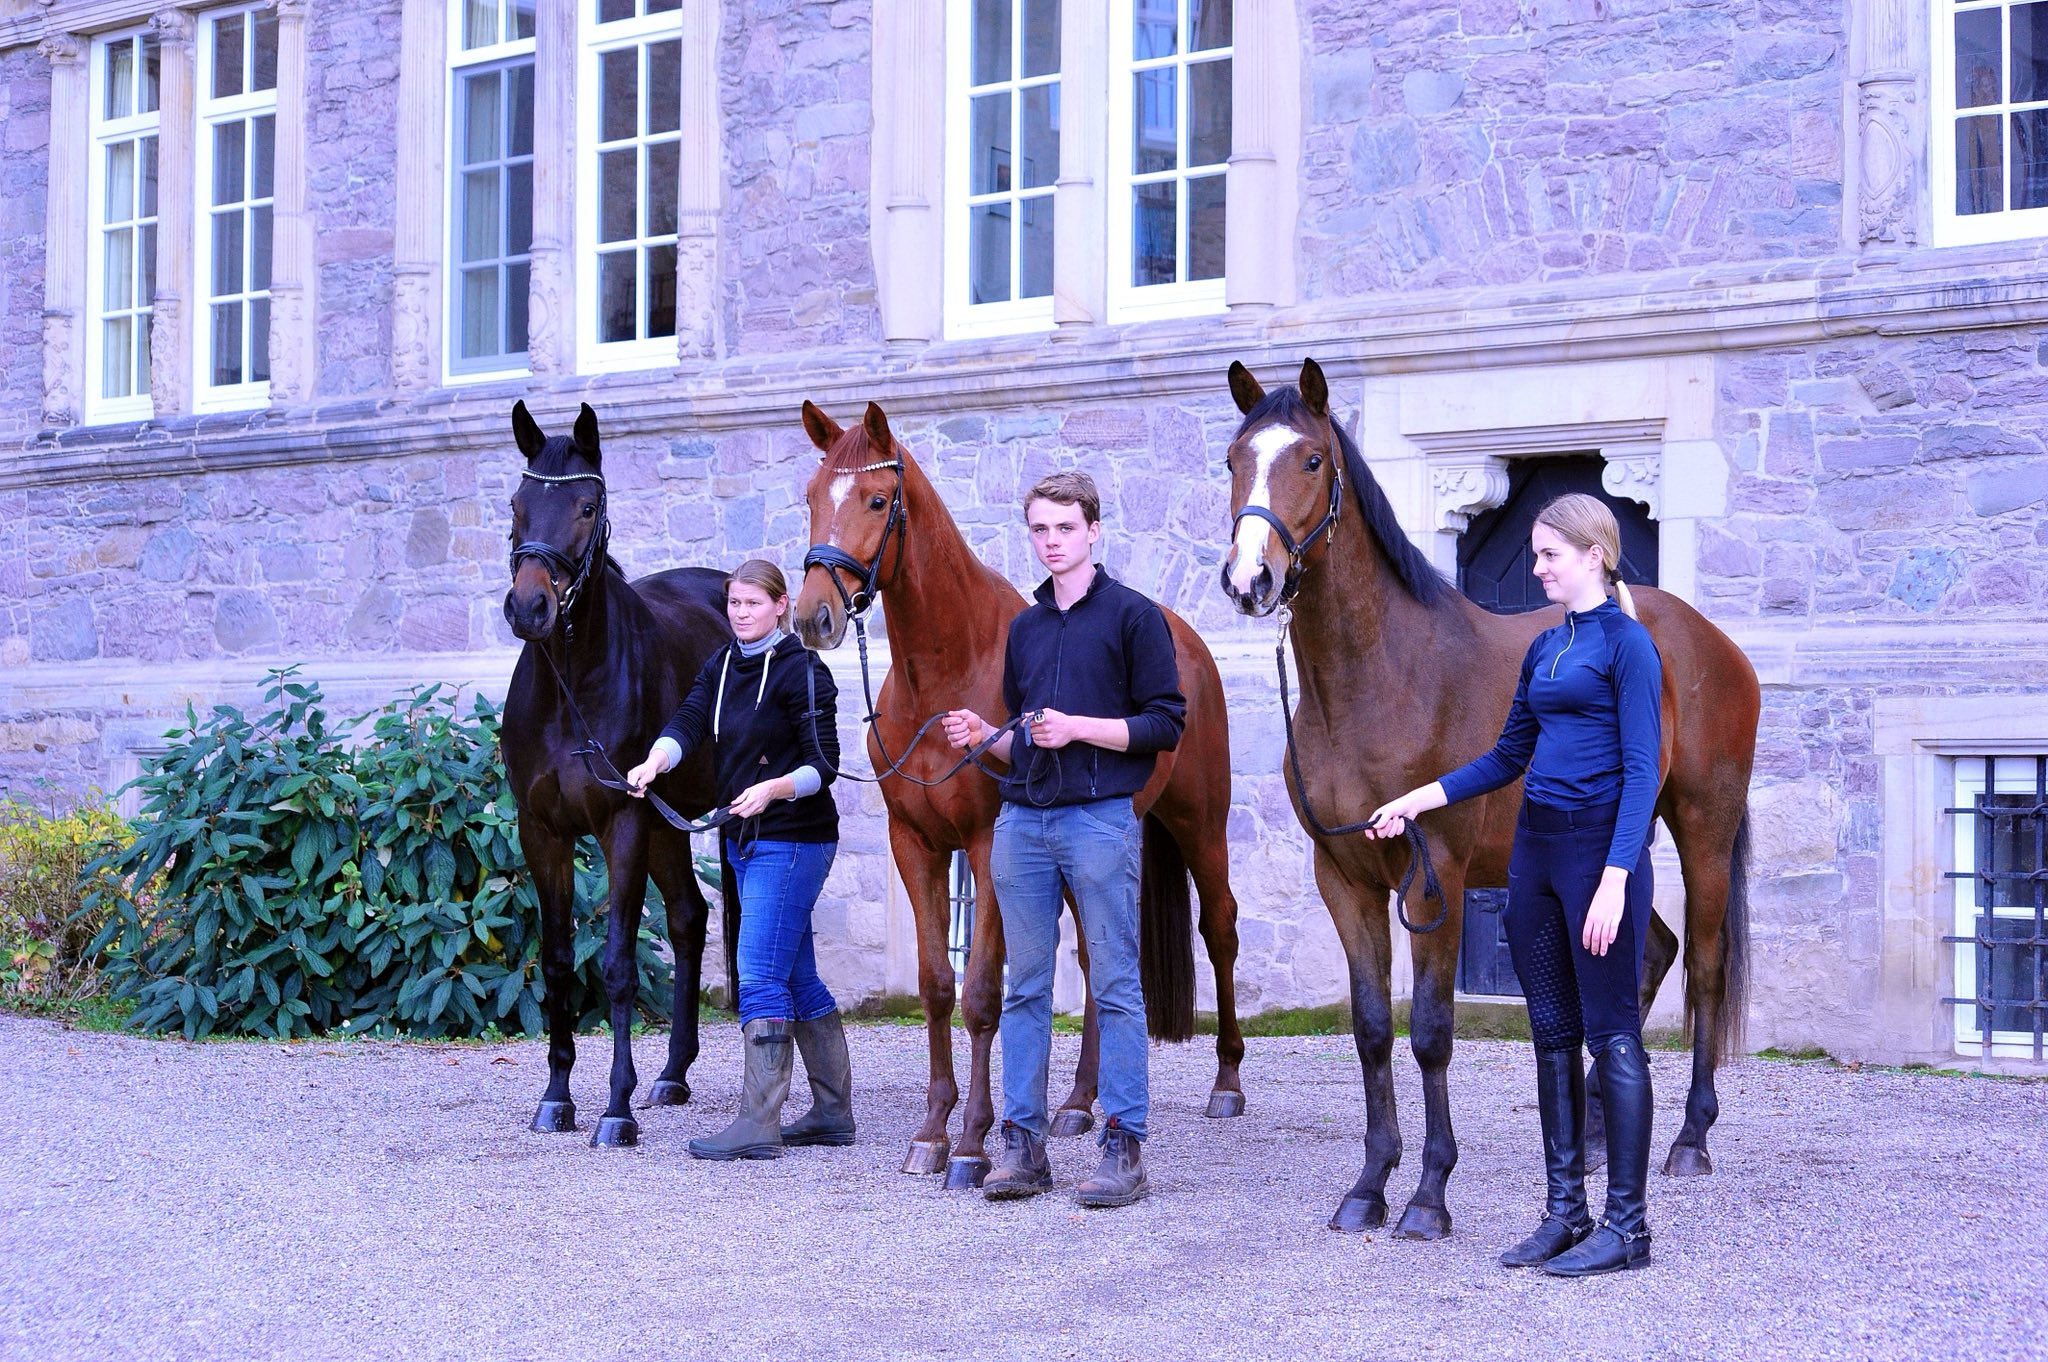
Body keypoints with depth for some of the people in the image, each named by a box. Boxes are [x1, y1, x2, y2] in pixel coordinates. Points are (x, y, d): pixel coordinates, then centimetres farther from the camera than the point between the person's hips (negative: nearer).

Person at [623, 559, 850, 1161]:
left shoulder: (802, 670, -10)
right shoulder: (722, 665, 11)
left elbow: (824, 763, -13)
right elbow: (688, 721, -3)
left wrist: (774, 787, -30)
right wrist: (654, 761, -23)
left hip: (792, 840, -8)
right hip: (744, 840, 8)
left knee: (759, 975, -12)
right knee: (798, 976, 13)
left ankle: (759, 1125, -11)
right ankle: (833, 1111, 21)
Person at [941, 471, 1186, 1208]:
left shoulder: (1133, 616, -1)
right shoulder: (1025, 627, 17)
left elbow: (1165, 724, -6)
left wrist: (1079, 727, -16)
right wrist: (984, 734, 3)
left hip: (1100, 817, -6)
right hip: (1022, 818, 6)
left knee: (1116, 987, -2)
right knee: (1025, 987, 7)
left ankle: (1124, 1146, 1)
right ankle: (1021, 1141, 11)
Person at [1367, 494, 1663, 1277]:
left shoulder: (1627, 644, -10)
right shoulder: (1545, 648, 14)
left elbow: (1641, 772, -15)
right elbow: (1510, 756, 21)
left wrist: (1615, 880, -22)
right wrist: (1418, 800, 16)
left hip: (1600, 846, -8)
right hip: (1536, 846, 8)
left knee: (1611, 1034, -3)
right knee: (1552, 1033, 11)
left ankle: (1628, 1226, 3)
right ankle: (1565, 1211, 18)